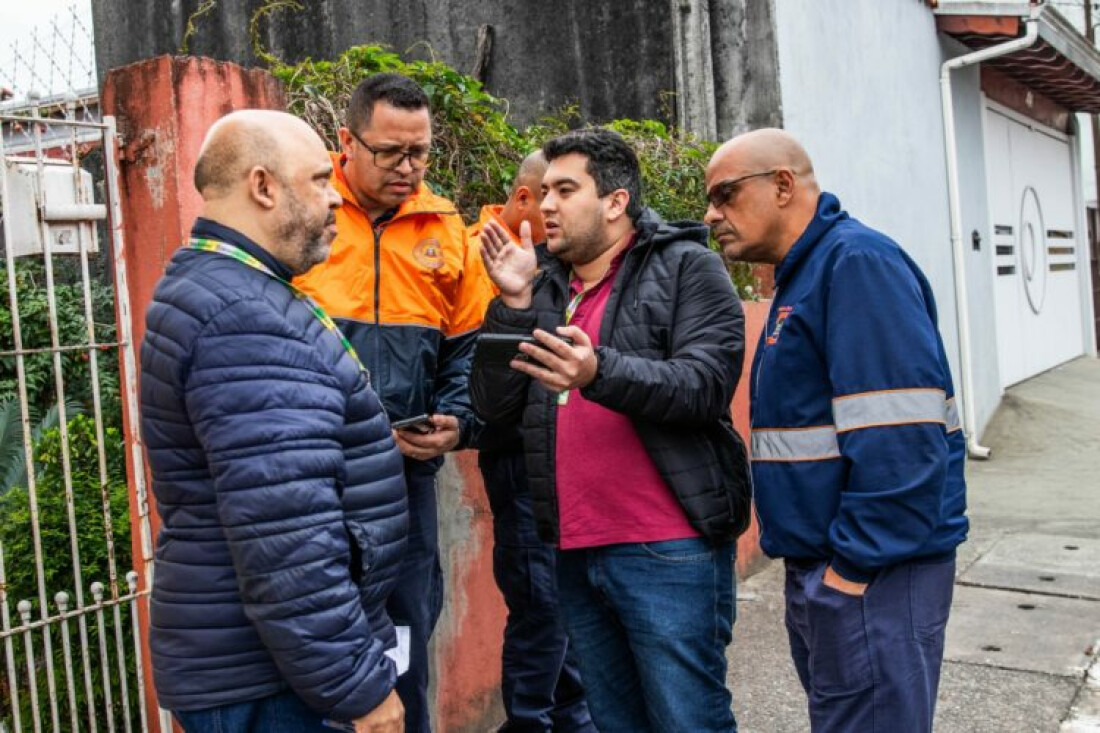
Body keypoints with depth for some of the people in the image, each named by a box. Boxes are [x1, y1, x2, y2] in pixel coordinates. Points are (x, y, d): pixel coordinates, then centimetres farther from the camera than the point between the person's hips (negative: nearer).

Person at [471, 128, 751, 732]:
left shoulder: (687, 267, -2)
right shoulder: (545, 288, 12)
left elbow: (706, 384, -16)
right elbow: (495, 407, 5)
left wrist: (601, 372, -32)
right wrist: (514, 302, -6)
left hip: (669, 551, -6)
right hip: (576, 552, 6)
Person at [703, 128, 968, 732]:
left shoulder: (856, 261, -15)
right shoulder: (803, 274, 15)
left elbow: (898, 435, -23)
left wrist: (855, 565, -21)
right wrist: (818, 566, 16)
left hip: (872, 571, -9)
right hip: (820, 567, 9)